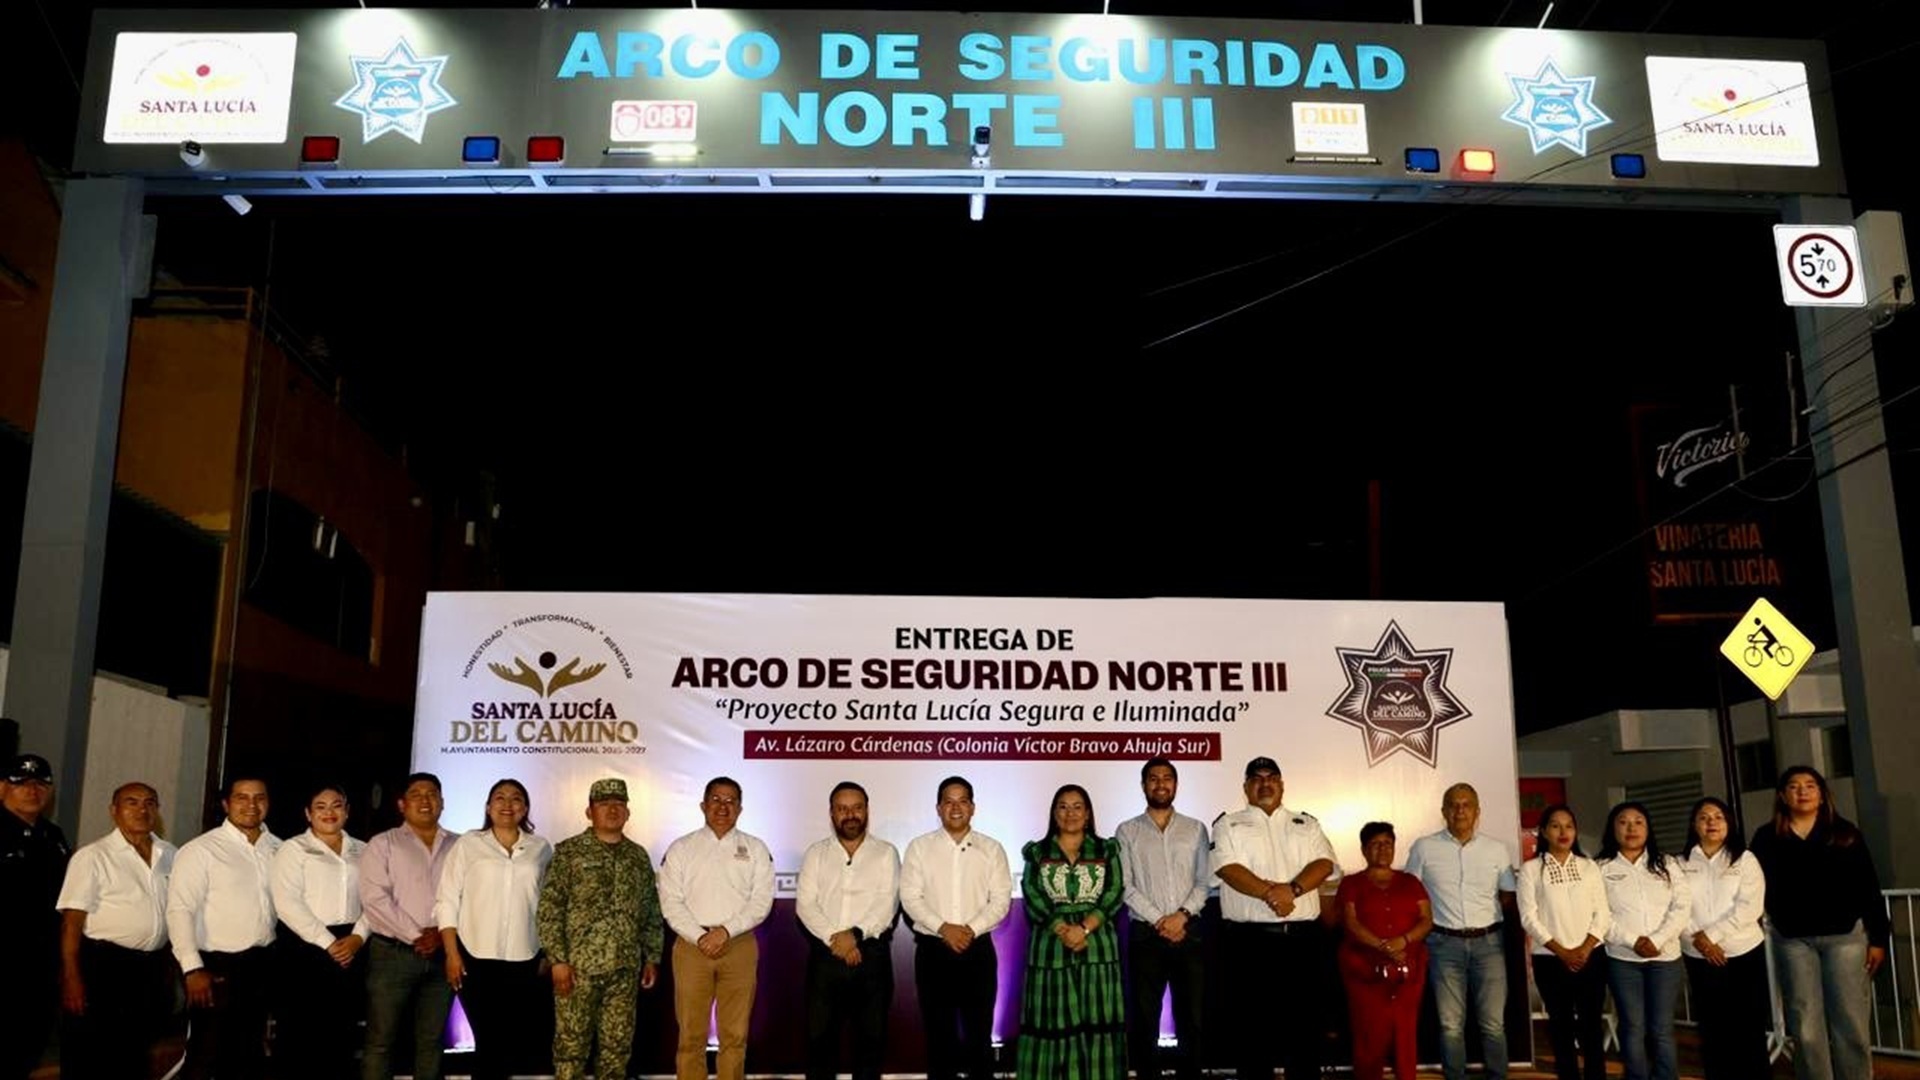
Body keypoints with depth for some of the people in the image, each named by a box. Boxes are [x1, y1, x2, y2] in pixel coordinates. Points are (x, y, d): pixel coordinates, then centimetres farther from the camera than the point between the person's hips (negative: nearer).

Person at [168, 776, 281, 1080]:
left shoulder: (279, 849, 6)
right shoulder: (200, 850, -10)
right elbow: (180, 910, -15)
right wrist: (193, 969, -21)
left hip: (261, 965, 5)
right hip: (218, 966, -5)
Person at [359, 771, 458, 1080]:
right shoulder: (382, 844, 3)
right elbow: (375, 898, -8)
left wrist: (442, 933, -11)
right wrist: (416, 935, -13)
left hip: (443, 954, 3)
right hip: (393, 953, -3)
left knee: (431, 1041, 9)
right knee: (381, 1041, 0)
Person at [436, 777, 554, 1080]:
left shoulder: (542, 848, 7)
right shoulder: (468, 844, 2)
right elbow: (446, 901, 0)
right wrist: (452, 954, -6)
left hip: (525, 960, 2)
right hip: (476, 957, -2)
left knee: (528, 1036, 3)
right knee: (488, 1040, 2)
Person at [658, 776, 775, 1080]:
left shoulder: (756, 849, 9)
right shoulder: (681, 849, 8)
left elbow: (761, 902, 1)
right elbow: (671, 903, 1)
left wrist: (726, 931, -12)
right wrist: (701, 938, -11)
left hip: (739, 947, 0)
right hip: (692, 946, 0)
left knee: (735, 1035, 4)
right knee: (691, 1035, 2)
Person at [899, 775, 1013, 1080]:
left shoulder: (991, 849, 4)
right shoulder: (919, 847, 3)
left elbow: (1001, 899, -1)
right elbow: (910, 897, -4)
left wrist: (971, 929, -15)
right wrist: (943, 928, -15)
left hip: (978, 949, 0)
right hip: (933, 950, 0)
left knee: (979, 1031, 4)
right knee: (938, 1031, 7)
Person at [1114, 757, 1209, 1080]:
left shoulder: (1195, 829, 10)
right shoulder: (1127, 832, 6)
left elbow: (1205, 881, 5)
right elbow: (1124, 886, -1)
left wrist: (1182, 915, -11)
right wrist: (1159, 921, -10)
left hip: (1189, 932, 1)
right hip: (1145, 934, -1)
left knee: (1192, 1017, 3)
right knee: (1144, 1019, 2)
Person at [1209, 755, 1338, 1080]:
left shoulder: (1306, 824, 17)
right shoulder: (1229, 825, 8)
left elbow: (1324, 864, 2)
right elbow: (1227, 868, -7)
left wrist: (1292, 889, -15)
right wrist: (1270, 892, -19)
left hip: (1302, 938, 2)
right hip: (1250, 940, -2)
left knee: (1305, 1023, 5)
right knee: (1253, 1024, 2)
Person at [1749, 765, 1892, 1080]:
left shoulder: (1845, 832, 4)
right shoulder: (1768, 838, 4)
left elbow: (1868, 888, 3)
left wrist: (1879, 938, -1)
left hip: (1845, 936, 0)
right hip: (1792, 941, 1)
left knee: (1850, 1023, 2)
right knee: (1806, 1027, 4)